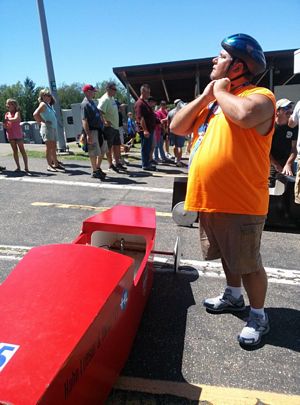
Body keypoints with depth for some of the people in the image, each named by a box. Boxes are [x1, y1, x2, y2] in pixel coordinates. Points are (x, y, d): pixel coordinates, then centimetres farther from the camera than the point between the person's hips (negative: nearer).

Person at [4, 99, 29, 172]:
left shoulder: (17, 112, -4)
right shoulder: (7, 114, 11)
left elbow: (16, 119, -27)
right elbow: (6, 126, 11)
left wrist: (7, 119, -21)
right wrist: (4, 124, -10)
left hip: (18, 134, -5)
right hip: (10, 135, 5)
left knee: (22, 150, -3)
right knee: (15, 151, 7)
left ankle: (26, 167, -3)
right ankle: (18, 167, 11)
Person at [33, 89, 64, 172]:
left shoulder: (49, 105, 20)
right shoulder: (43, 104, -5)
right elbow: (35, 114, -19)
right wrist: (42, 121, -12)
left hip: (54, 128, 8)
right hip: (47, 127, -8)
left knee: (53, 147, 12)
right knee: (49, 147, -8)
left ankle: (56, 164, 19)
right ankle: (50, 165, -6)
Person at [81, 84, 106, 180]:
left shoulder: (92, 102, 15)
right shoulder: (85, 104, -14)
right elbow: (84, 120, -20)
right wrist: (88, 134, -26)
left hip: (99, 130, 9)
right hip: (92, 131, -9)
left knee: (102, 150, 15)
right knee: (94, 152, -2)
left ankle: (98, 168, 28)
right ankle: (94, 172, 10)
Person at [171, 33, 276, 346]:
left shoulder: (260, 96, -10)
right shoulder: (211, 101, 15)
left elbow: (244, 115, -34)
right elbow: (177, 127, 9)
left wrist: (220, 92, -13)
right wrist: (206, 95, 0)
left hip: (241, 203, -8)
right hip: (209, 199, 8)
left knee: (248, 263, 6)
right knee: (228, 255, 23)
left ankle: (258, 317, 27)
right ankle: (233, 296, 45)